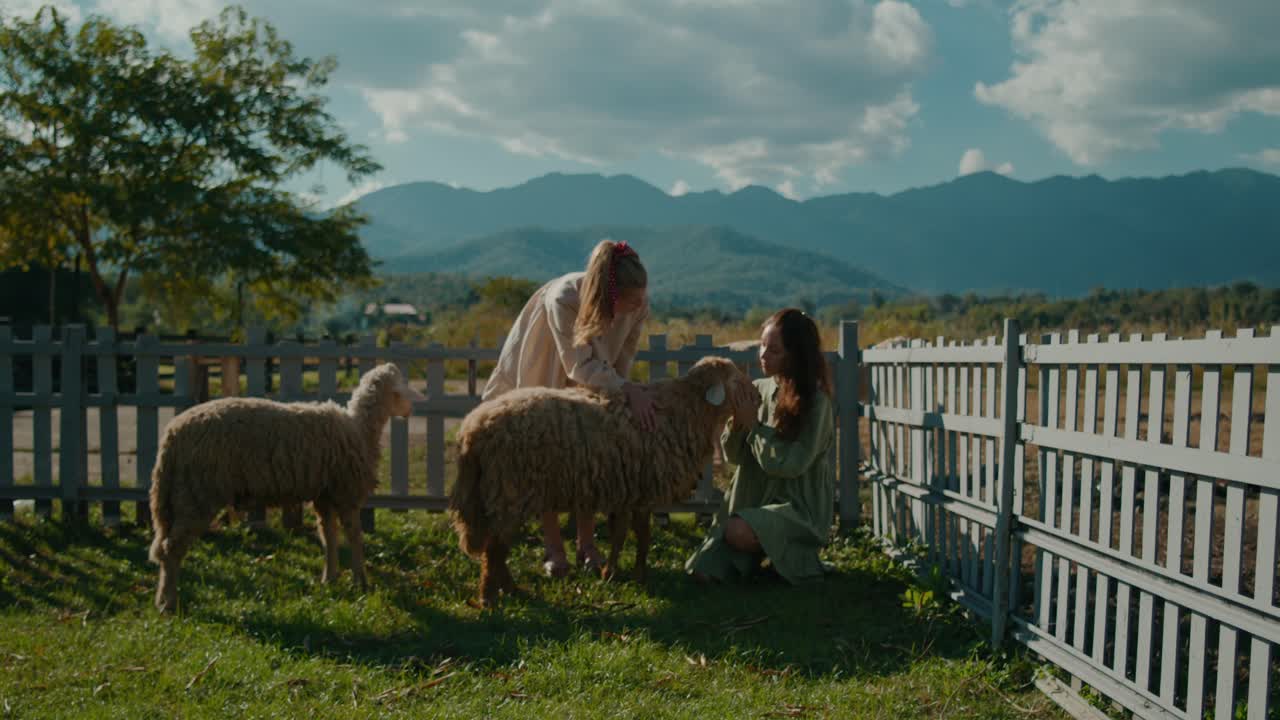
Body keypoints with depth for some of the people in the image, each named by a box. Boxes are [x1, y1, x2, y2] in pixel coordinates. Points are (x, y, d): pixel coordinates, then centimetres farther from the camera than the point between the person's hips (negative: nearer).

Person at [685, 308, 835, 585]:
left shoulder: (815, 402, -13)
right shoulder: (758, 390, 3)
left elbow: (788, 464, -18)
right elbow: (735, 455, 5)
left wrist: (754, 425, -15)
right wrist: (736, 422, -14)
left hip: (798, 507, -5)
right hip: (752, 499, 5)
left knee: (738, 532, -33)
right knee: (702, 572, -10)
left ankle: (792, 554, -3)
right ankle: (762, 550, 15)